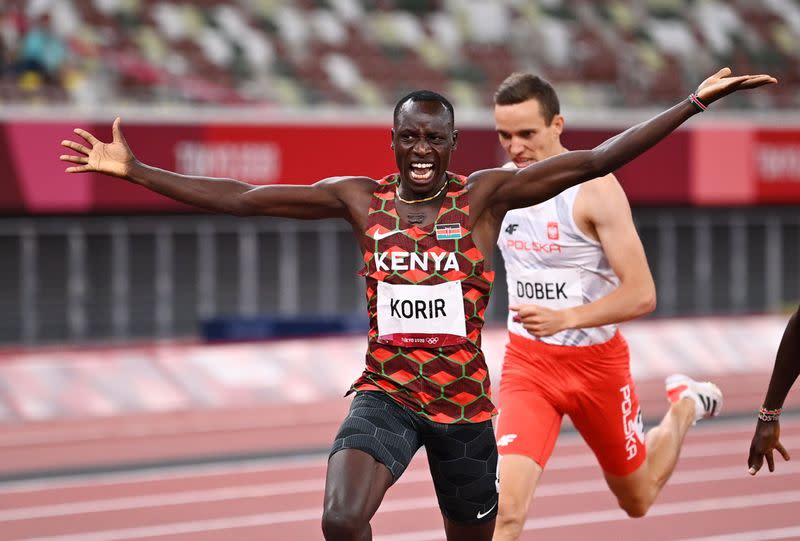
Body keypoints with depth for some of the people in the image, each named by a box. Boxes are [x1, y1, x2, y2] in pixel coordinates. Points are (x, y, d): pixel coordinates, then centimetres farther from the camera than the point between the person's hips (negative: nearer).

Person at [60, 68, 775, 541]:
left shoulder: (483, 197, -4)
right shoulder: (361, 200, 0)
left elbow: (595, 162, -10)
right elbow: (241, 198, 0)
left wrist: (696, 102, -17)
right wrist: (132, 171, -5)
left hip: (465, 403, 1)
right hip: (385, 394, 0)